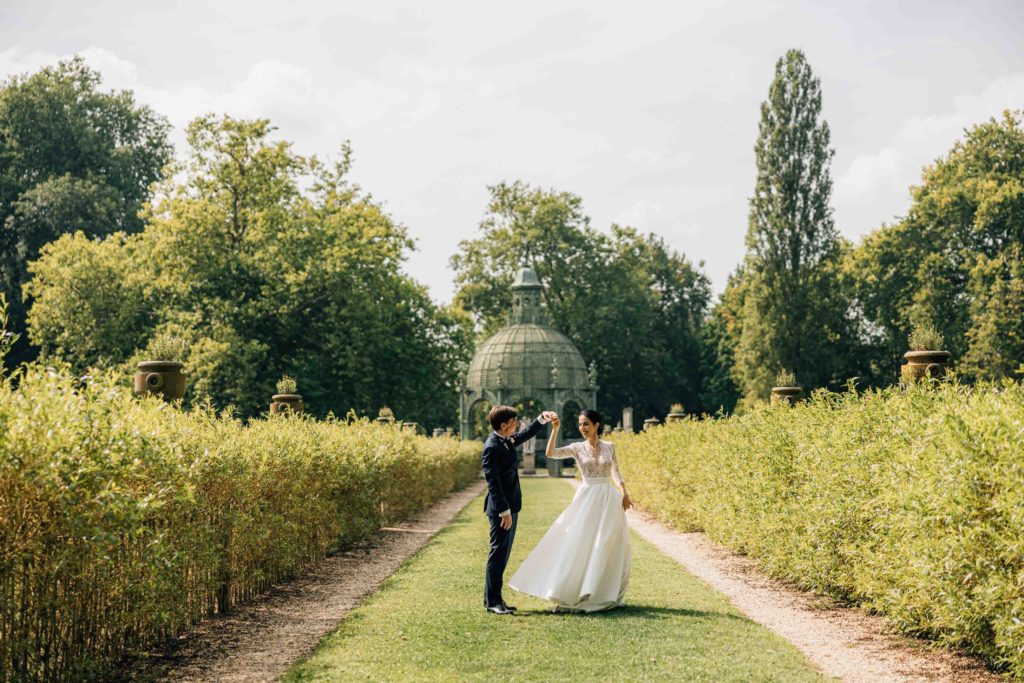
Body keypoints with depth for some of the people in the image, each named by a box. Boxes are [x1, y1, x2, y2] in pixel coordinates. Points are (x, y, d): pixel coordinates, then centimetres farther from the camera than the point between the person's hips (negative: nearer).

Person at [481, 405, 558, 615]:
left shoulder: (507, 440, 8)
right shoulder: (492, 448, -19)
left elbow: (527, 433, 27)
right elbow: (493, 483, -22)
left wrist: (542, 418, 11)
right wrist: (504, 511, -22)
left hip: (510, 506, 10)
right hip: (501, 510, -10)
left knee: (503, 553, 13)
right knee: (498, 553, -5)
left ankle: (495, 598, 19)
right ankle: (492, 601, 1)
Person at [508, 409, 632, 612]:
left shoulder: (609, 446, 6)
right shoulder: (577, 448, 2)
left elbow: (616, 473, 8)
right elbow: (550, 453, -11)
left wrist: (624, 494, -4)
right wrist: (555, 429, -17)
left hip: (609, 498, 1)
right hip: (587, 499, -1)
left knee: (607, 546, 4)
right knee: (580, 544, -3)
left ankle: (604, 594, 16)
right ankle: (573, 594, 4)